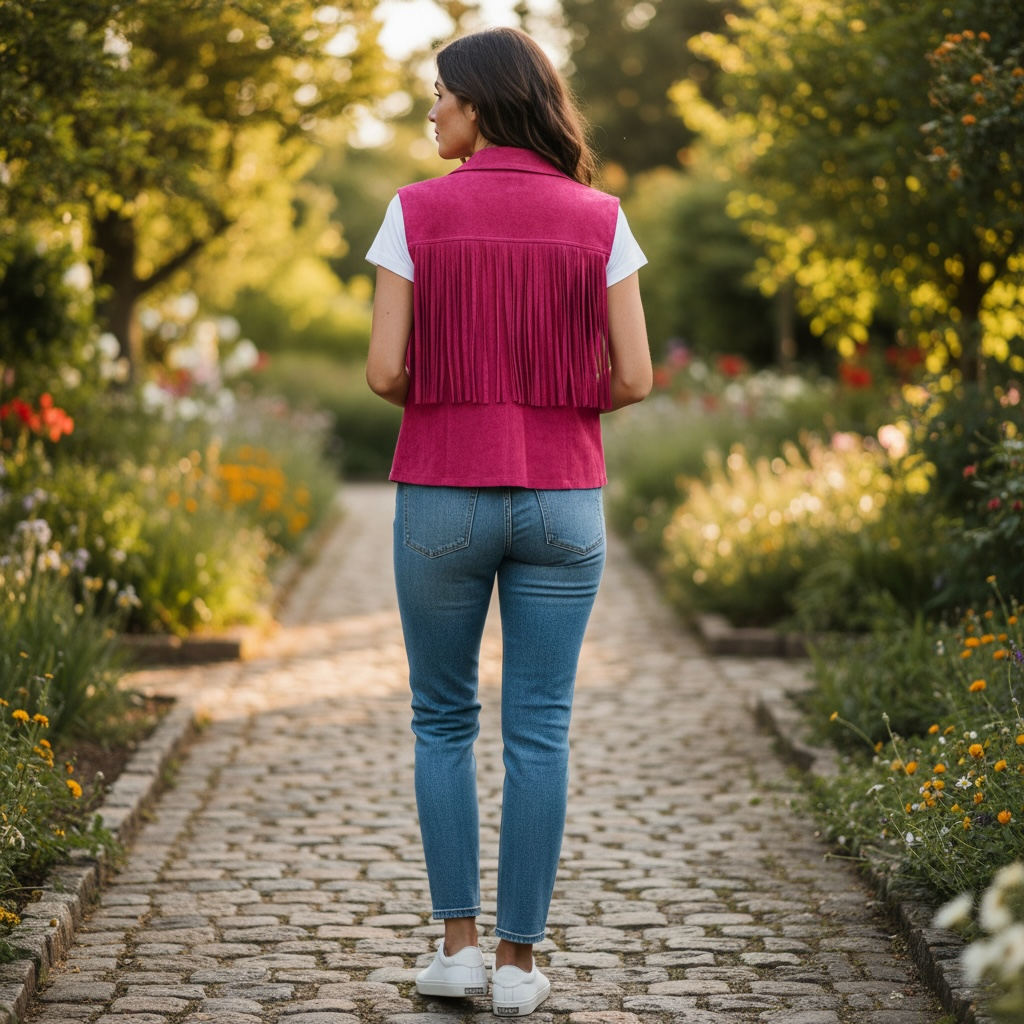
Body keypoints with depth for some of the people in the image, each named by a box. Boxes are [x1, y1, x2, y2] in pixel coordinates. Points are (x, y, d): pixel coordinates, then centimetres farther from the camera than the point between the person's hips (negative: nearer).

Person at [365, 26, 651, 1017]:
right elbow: (633, 378, -4)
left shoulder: (417, 211, -5)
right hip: (561, 500, 1)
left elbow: (385, 372, -9)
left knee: (443, 720, 15)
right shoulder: (597, 219, 0)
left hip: (441, 497, -1)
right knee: (538, 732, 6)